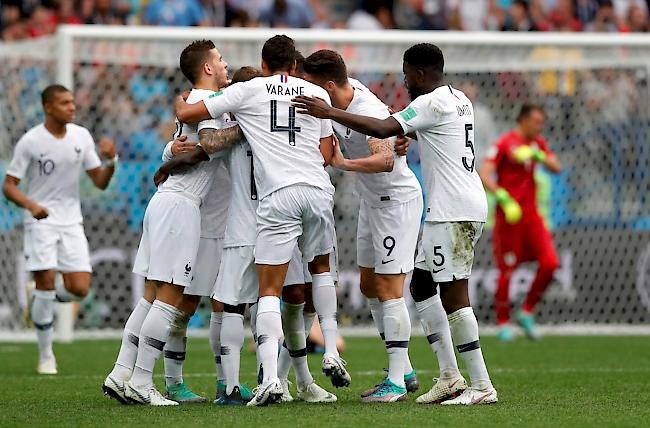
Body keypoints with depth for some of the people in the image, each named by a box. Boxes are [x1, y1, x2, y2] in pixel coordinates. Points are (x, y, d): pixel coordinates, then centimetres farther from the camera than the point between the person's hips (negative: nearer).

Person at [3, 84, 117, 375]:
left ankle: (42, 301, 25)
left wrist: (111, 161, -14)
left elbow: (100, 182, 7)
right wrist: (31, 205, -26)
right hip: (41, 221, -4)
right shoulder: (30, 141, -9)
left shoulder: (81, 136, 3)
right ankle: (46, 356, 0)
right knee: (46, 283, -12)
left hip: (71, 223, 4)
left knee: (79, 289, -8)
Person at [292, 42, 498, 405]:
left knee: (454, 295, -9)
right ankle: (451, 376, 11)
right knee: (422, 284, 14)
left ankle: (482, 385, -9)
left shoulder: (431, 104, -13)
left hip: (454, 211, -10)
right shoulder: (460, 101, 16)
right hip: (470, 204, 10)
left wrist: (329, 113, -17)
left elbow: (382, 129, -21)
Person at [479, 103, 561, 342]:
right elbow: (484, 175, -15)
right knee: (507, 270, -2)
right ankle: (502, 324, 10)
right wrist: (503, 198, -27)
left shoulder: (537, 143, 12)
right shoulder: (505, 143, -9)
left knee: (550, 264, -6)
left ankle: (527, 313, 9)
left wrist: (537, 155, -12)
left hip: (531, 214, 6)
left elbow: (556, 168, 5)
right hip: (509, 215, -6)